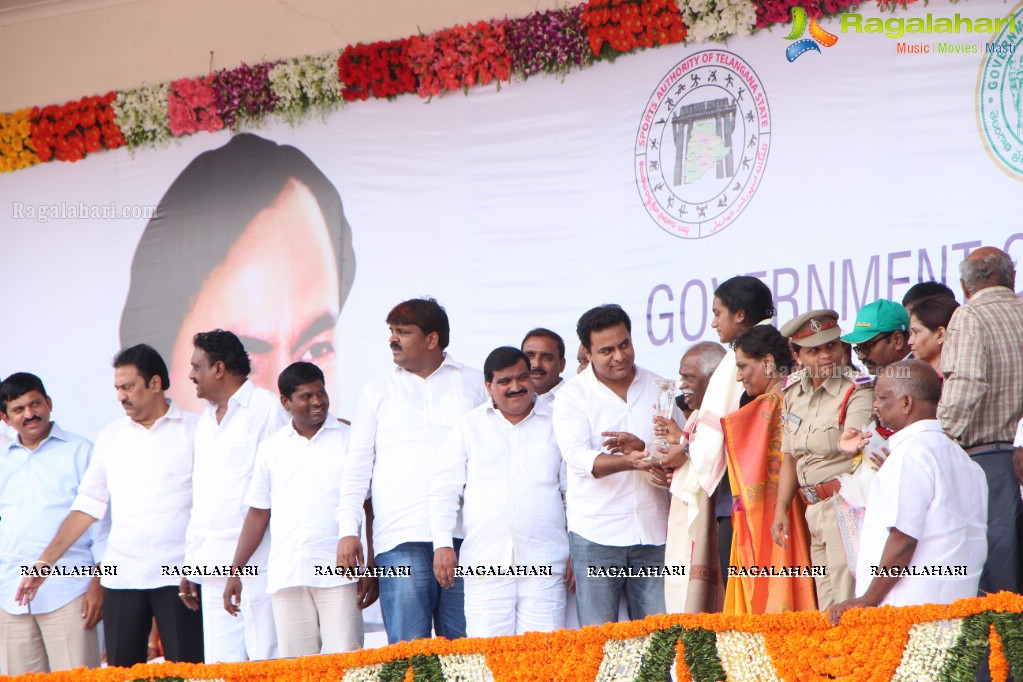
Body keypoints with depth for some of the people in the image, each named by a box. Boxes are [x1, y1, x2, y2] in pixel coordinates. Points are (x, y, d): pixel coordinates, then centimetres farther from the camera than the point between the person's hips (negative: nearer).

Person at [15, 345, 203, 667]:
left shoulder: (194, 431, 2)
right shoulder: (111, 436, 14)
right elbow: (88, 504, 15)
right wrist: (45, 562, 9)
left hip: (178, 577, -4)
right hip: (121, 576, 4)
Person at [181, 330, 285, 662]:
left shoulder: (267, 409, -3)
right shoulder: (206, 420, 22)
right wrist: (191, 563, 20)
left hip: (257, 563, -8)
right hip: (214, 566, 8)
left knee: (266, 660, -10)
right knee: (220, 663, 2)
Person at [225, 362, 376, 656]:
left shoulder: (349, 439, 6)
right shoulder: (271, 448, 15)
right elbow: (258, 513, 18)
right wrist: (235, 572, 14)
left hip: (339, 574, -3)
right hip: (286, 576, 3)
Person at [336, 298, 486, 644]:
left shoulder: (476, 384, 13)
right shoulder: (377, 392, 16)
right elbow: (357, 466, 13)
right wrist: (348, 529, 1)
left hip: (465, 533, 0)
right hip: (401, 537, 0)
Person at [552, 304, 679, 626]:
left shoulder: (659, 388, 12)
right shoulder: (572, 395, 1)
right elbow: (579, 458, -13)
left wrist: (644, 449, -14)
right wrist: (629, 462, -31)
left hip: (653, 531, 3)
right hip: (596, 535, -3)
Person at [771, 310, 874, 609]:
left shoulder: (857, 391, -10)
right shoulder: (793, 391, 12)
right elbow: (790, 457, 19)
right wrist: (781, 508, 13)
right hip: (814, 509, 8)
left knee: (846, 601, -13)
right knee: (826, 604, 10)